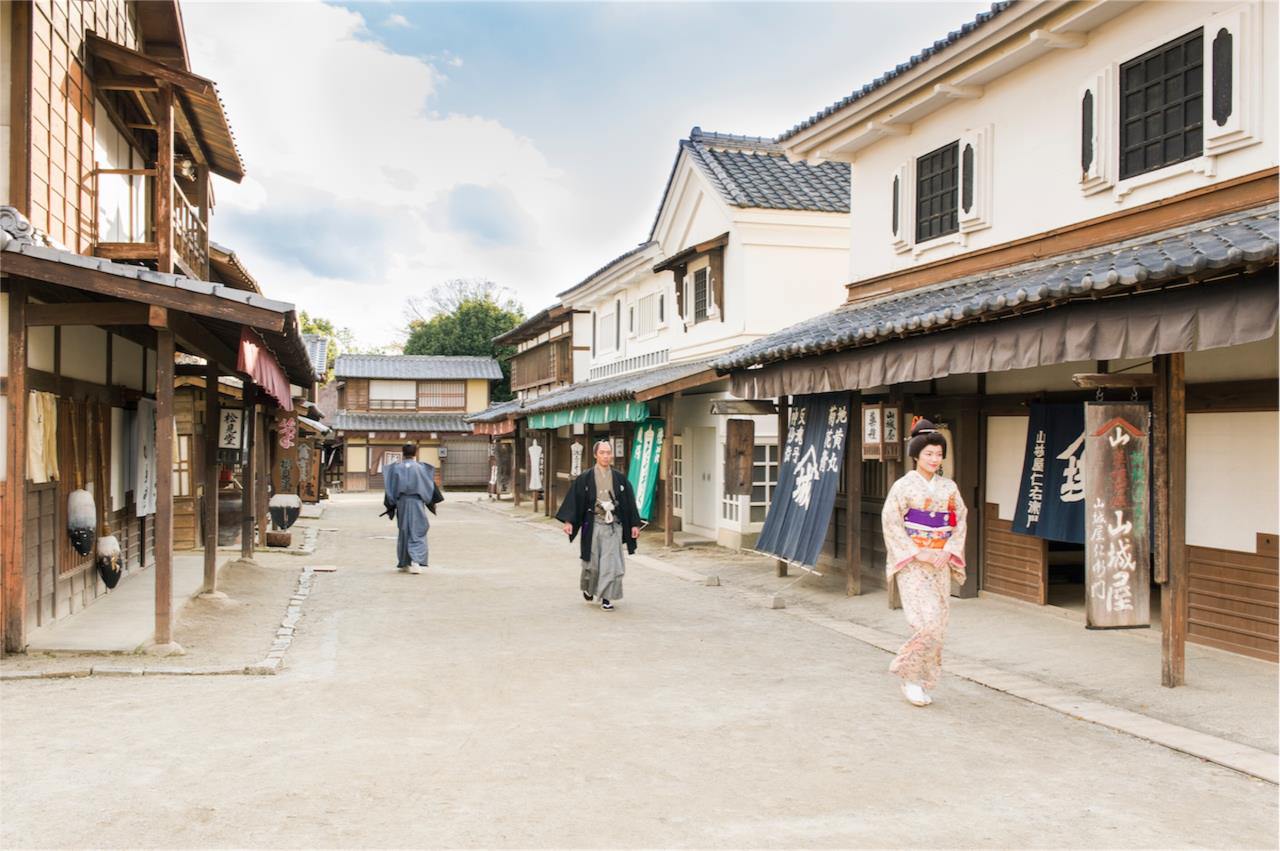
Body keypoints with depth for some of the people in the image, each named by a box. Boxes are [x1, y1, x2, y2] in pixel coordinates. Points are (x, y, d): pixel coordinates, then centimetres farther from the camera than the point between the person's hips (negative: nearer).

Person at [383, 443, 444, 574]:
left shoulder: (396, 468, 1)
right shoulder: (421, 468, -1)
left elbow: (391, 488, 1)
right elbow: (430, 485, 2)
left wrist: (390, 505, 8)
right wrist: (433, 501, 13)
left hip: (402, 503, 2)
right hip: (417, 503, -2)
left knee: (404, 531, 15)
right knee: (417, 531, 0)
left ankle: (404, 563, 21)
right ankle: (415, 561, -18)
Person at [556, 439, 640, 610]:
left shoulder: (620, 479, 5)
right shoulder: (585, 479, 0)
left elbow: (630, 502, 8)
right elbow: (574, 499, -1)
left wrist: (634, 524, 5)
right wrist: (568, 521, -9)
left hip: (613, 526, 1)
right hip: (593, 525, -1)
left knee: (611, 563, -5)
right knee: (592, 562, 7)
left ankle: (606, 597, 4)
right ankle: (588, 588, 35)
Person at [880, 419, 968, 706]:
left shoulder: (949, 487, 9)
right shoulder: (903, 485, -5)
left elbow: (960, 521, 9)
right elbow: (891, 523, -8)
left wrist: (948, 551, -7)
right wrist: (916, 553, -16)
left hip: (940, 563, 5)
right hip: (912, 563, -5)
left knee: (937, 624, 4)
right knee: (926, 621, -16)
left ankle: (922, 682, 17)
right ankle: (909, 677, 2)